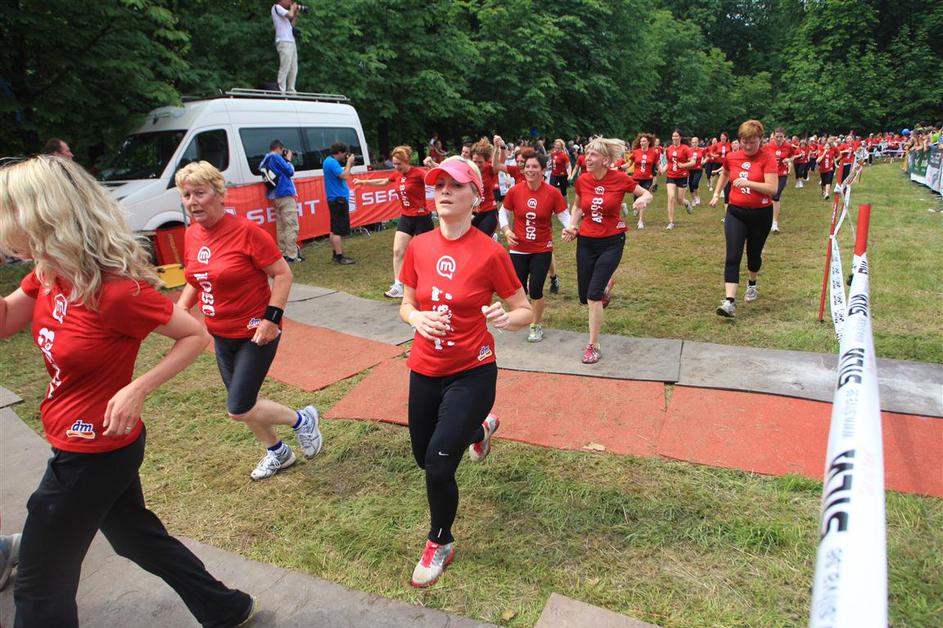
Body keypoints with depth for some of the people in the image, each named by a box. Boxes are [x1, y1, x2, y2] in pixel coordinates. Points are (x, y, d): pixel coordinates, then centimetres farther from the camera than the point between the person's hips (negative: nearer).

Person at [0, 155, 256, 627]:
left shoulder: (117, 290, -27)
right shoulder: (49, 273, -2)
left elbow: (196, 335, -18)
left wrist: (137, 389, -28)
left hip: (94, 452, -9)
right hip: (90, 446, 9)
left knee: (39, 586, 11)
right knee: (138, 538, 25)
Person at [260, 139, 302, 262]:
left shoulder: (266, 160, 16)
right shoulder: (276, 157, -10)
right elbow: (290, 171, -9)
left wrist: (286, 160, 13)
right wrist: (288, 160, 5)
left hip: (276, 197, 9)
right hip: (285, 195, -9)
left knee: (281, 226, 13)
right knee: (292, 226, -8)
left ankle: (283, 253, 16)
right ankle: (292, 255, -11)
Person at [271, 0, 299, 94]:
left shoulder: (281, 10, 26)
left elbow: (291, 26, 24)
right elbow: (290, 15, -16)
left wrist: (295, 14, 18)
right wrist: (293, 8, 3)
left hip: (291, 42, 9)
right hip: (284, 42, -9)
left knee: (293, 69, 6)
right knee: (284, 69, -14)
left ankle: (291, 91, 8)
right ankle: (281, 92, -15)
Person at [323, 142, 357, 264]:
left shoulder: (329, 161, 16)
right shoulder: (332, 162, -16)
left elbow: (341, 174, 18)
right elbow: (344, 176, -23)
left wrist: (349, 164, 10)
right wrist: (349, 163, -10)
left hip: (335, 199, 11)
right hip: (338, 199, -11)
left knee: (335, 229, 14)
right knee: (338, 230, -8)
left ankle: (336, 255, 21)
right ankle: (339, 257, -6)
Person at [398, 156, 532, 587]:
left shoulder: (490, 252, -15)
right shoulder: (418, 247, -4)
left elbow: (525, 311, -7)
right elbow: (406, 305, 7)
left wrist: (507, 318, -30)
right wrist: (416, 317, -16)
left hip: (472, 372, -5)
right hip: (424, 370, 5)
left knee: (439, 466, -11)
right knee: (423, 456, 21)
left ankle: (440, 544, 21)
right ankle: (480, 427, 54)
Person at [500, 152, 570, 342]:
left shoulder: (552, 192, -9)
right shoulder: (514, 191, -7)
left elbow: (564, 215, -5)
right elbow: (503, 212, 7)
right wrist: (506, 230, -9)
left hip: (542, 250, -1)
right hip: (519, 249, 1)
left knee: (535, 290, -1)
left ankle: (536, 326, 22)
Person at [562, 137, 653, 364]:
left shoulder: (620, 179, -12)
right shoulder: (582, 180, -3)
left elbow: (647, 194, 1)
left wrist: (643, 199, -22)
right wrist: (571, 226, -2)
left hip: (612, 242, -4)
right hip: (586, 241, 4)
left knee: (593, 295, -14)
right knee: (584, 297, 9)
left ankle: (593, 347, 2)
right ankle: (606, 286, 46)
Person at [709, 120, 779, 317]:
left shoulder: (768, 158, -11)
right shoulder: (731, 157, 0)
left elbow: (773, 188, -19)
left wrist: (748, 182, -27)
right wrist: (716, 194, 19)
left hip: (761, 214, -1)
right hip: (736, 212, 2)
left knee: (754, 253, 16)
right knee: (732, 257, -11)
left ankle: (752, 284, 46)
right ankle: (729, 301, -17)